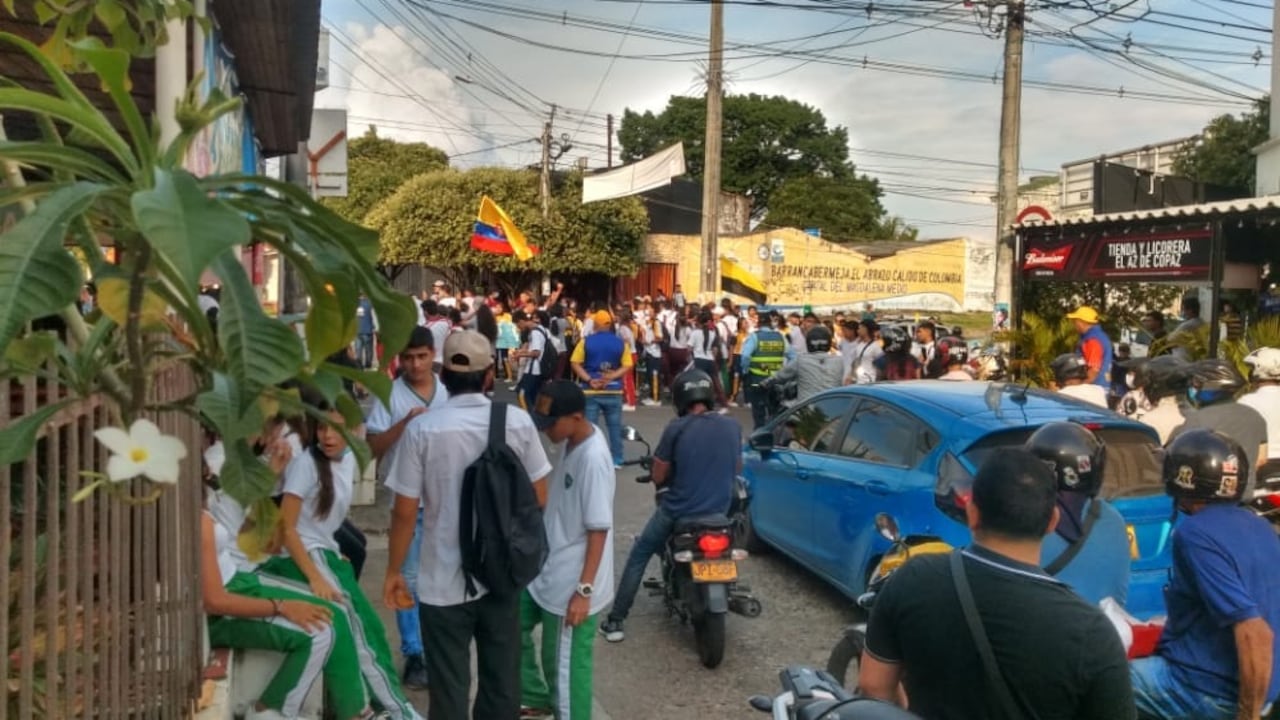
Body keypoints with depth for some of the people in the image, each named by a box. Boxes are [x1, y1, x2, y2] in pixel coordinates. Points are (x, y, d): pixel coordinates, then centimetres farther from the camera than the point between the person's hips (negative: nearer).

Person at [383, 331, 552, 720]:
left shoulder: (423, 429, -14)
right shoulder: (518, 421, -7)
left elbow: (405, 511, -11)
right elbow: (539, 495, 1)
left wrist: (393, 572, 4)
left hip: (445, 582, -2)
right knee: (502, 682, 18)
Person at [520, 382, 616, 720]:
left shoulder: (593, 459, -27)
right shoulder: (569, 441, 0)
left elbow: (599, 531, -24)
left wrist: (584, 591, -22)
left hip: (570, 586, -10)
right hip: (546, 571, 10)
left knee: (564, 666, 6)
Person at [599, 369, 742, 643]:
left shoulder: (676, 429, -12)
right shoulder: (732, 426, -1)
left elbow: (658, 477, -4)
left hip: (677, 511, -3)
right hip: (720, 511, 3)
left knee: (638, 556, 16)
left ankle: (615, 622, 16)